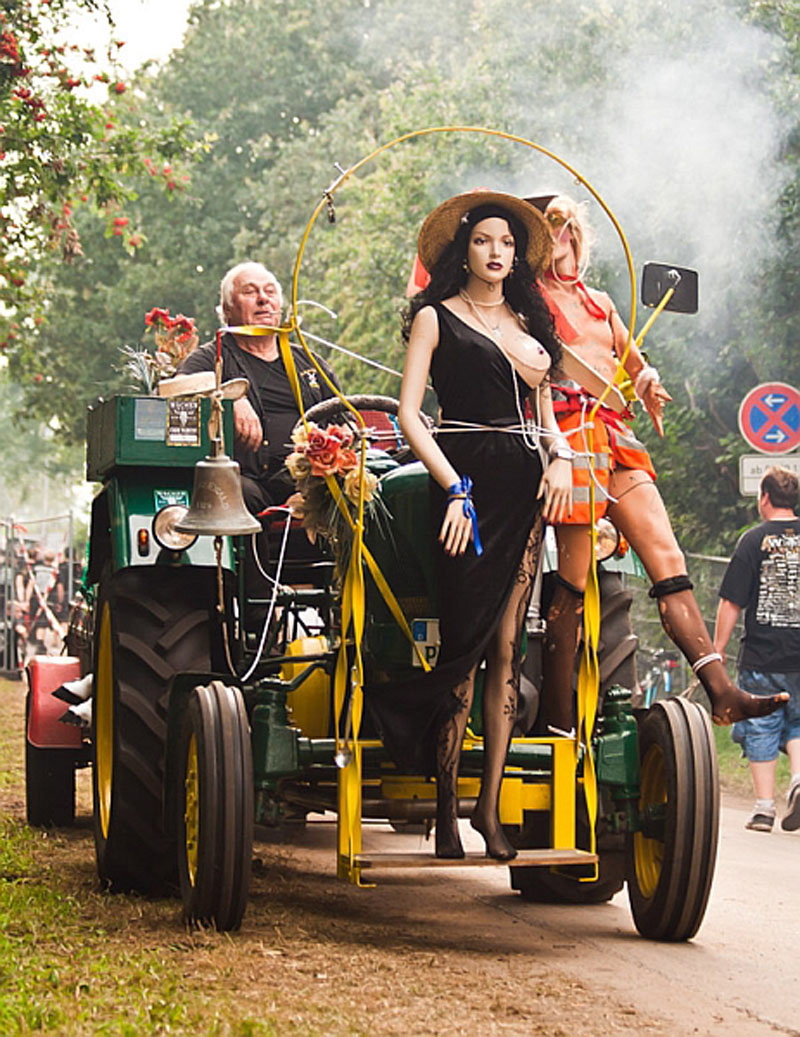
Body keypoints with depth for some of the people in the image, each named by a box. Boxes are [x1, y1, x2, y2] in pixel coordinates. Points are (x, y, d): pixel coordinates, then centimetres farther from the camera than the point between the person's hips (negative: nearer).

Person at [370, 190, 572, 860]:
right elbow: (409, 414, -1)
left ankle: (491, 804, 0)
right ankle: (447, 809, -3)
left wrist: (560, 457, 1)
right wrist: (455, 489, -12)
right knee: (466, 642, -10)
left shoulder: (528, 322, 21)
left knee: (506, 648, 0)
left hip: (524, 481, 5)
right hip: (465, 478, -5)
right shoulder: (436, 316, 6)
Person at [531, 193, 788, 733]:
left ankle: (721, 690, -14)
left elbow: (636, 364, 31)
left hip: (616, 438, 7)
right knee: (574, 580, -8)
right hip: (569, 433, -7)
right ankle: (558, 724, -4)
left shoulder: (600, 303, 25)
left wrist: (647, 379, 11)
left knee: (669, 560, -6)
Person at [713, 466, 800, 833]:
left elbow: (731, 602, -6)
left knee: (761, 729, 7)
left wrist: (717, 649, 2)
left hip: (761, 657, -2)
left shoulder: (754, 540, -5)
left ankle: (764, 807, 6)